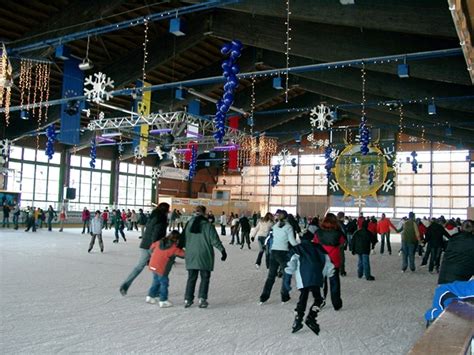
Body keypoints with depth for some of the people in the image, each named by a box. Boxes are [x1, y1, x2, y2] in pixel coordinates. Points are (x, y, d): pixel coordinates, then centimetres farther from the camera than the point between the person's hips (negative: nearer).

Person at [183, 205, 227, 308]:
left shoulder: (189, 224, 2)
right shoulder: (207, 225, -10)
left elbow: (184, 239, 8)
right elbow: (215, 240, -10)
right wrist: (222, 250, -2)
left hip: (191, 255, 4)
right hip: (204, 256, -4)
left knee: (191, 278, 11)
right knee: (205, 278, 7)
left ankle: (188, 299, 11)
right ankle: (202, 298, 0)